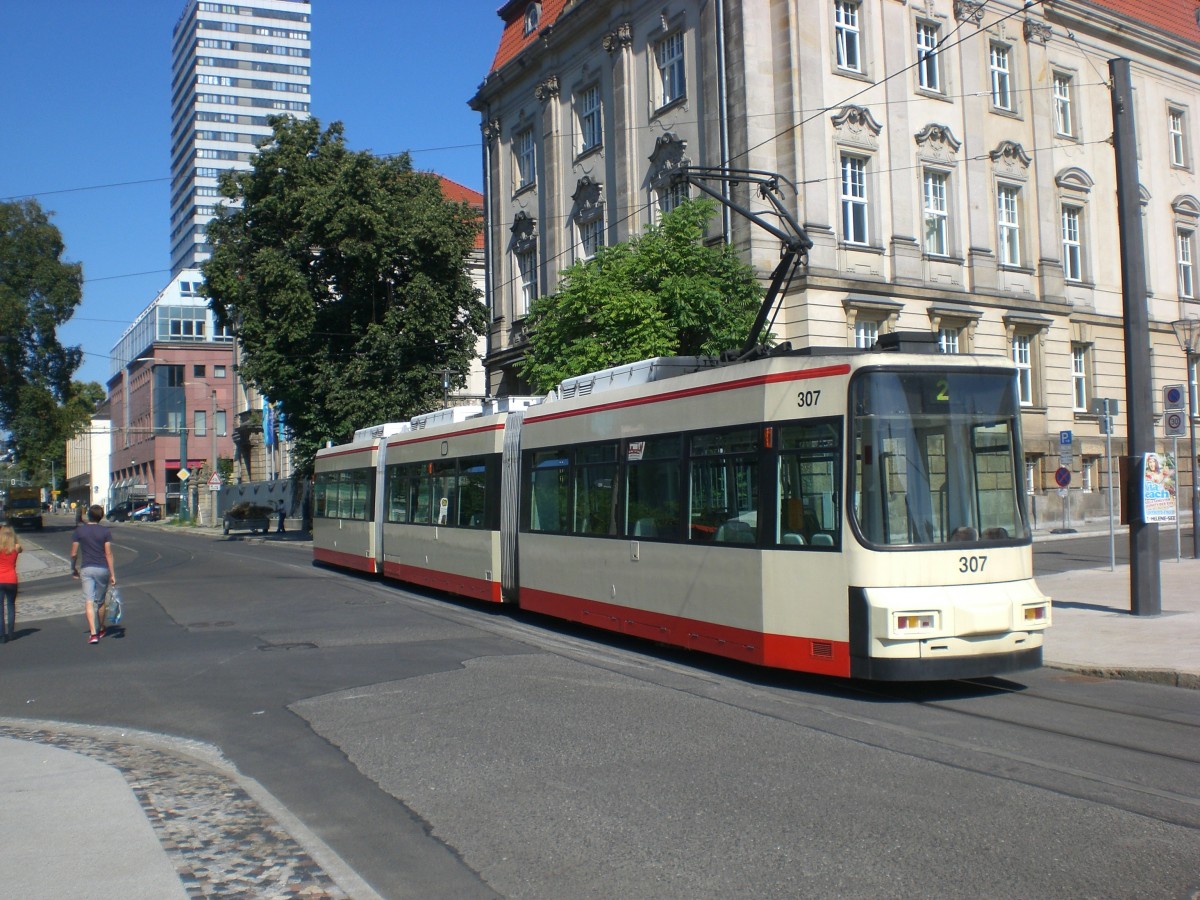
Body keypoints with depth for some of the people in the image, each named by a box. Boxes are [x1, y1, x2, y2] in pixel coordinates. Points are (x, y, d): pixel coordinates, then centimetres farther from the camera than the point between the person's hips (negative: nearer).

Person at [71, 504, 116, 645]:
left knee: (89, 601, -5)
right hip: (102, 569, 0)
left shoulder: (79, 530, 0)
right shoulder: (105, 531, -4)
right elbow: (108, 554, -6)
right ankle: (100, 630, 30)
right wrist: (112, 574, -4)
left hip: (86, 569, 0)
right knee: (100, 601, 15)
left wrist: (73, 569, 18)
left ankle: (93, 633, -17)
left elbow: (74, 553, 2)